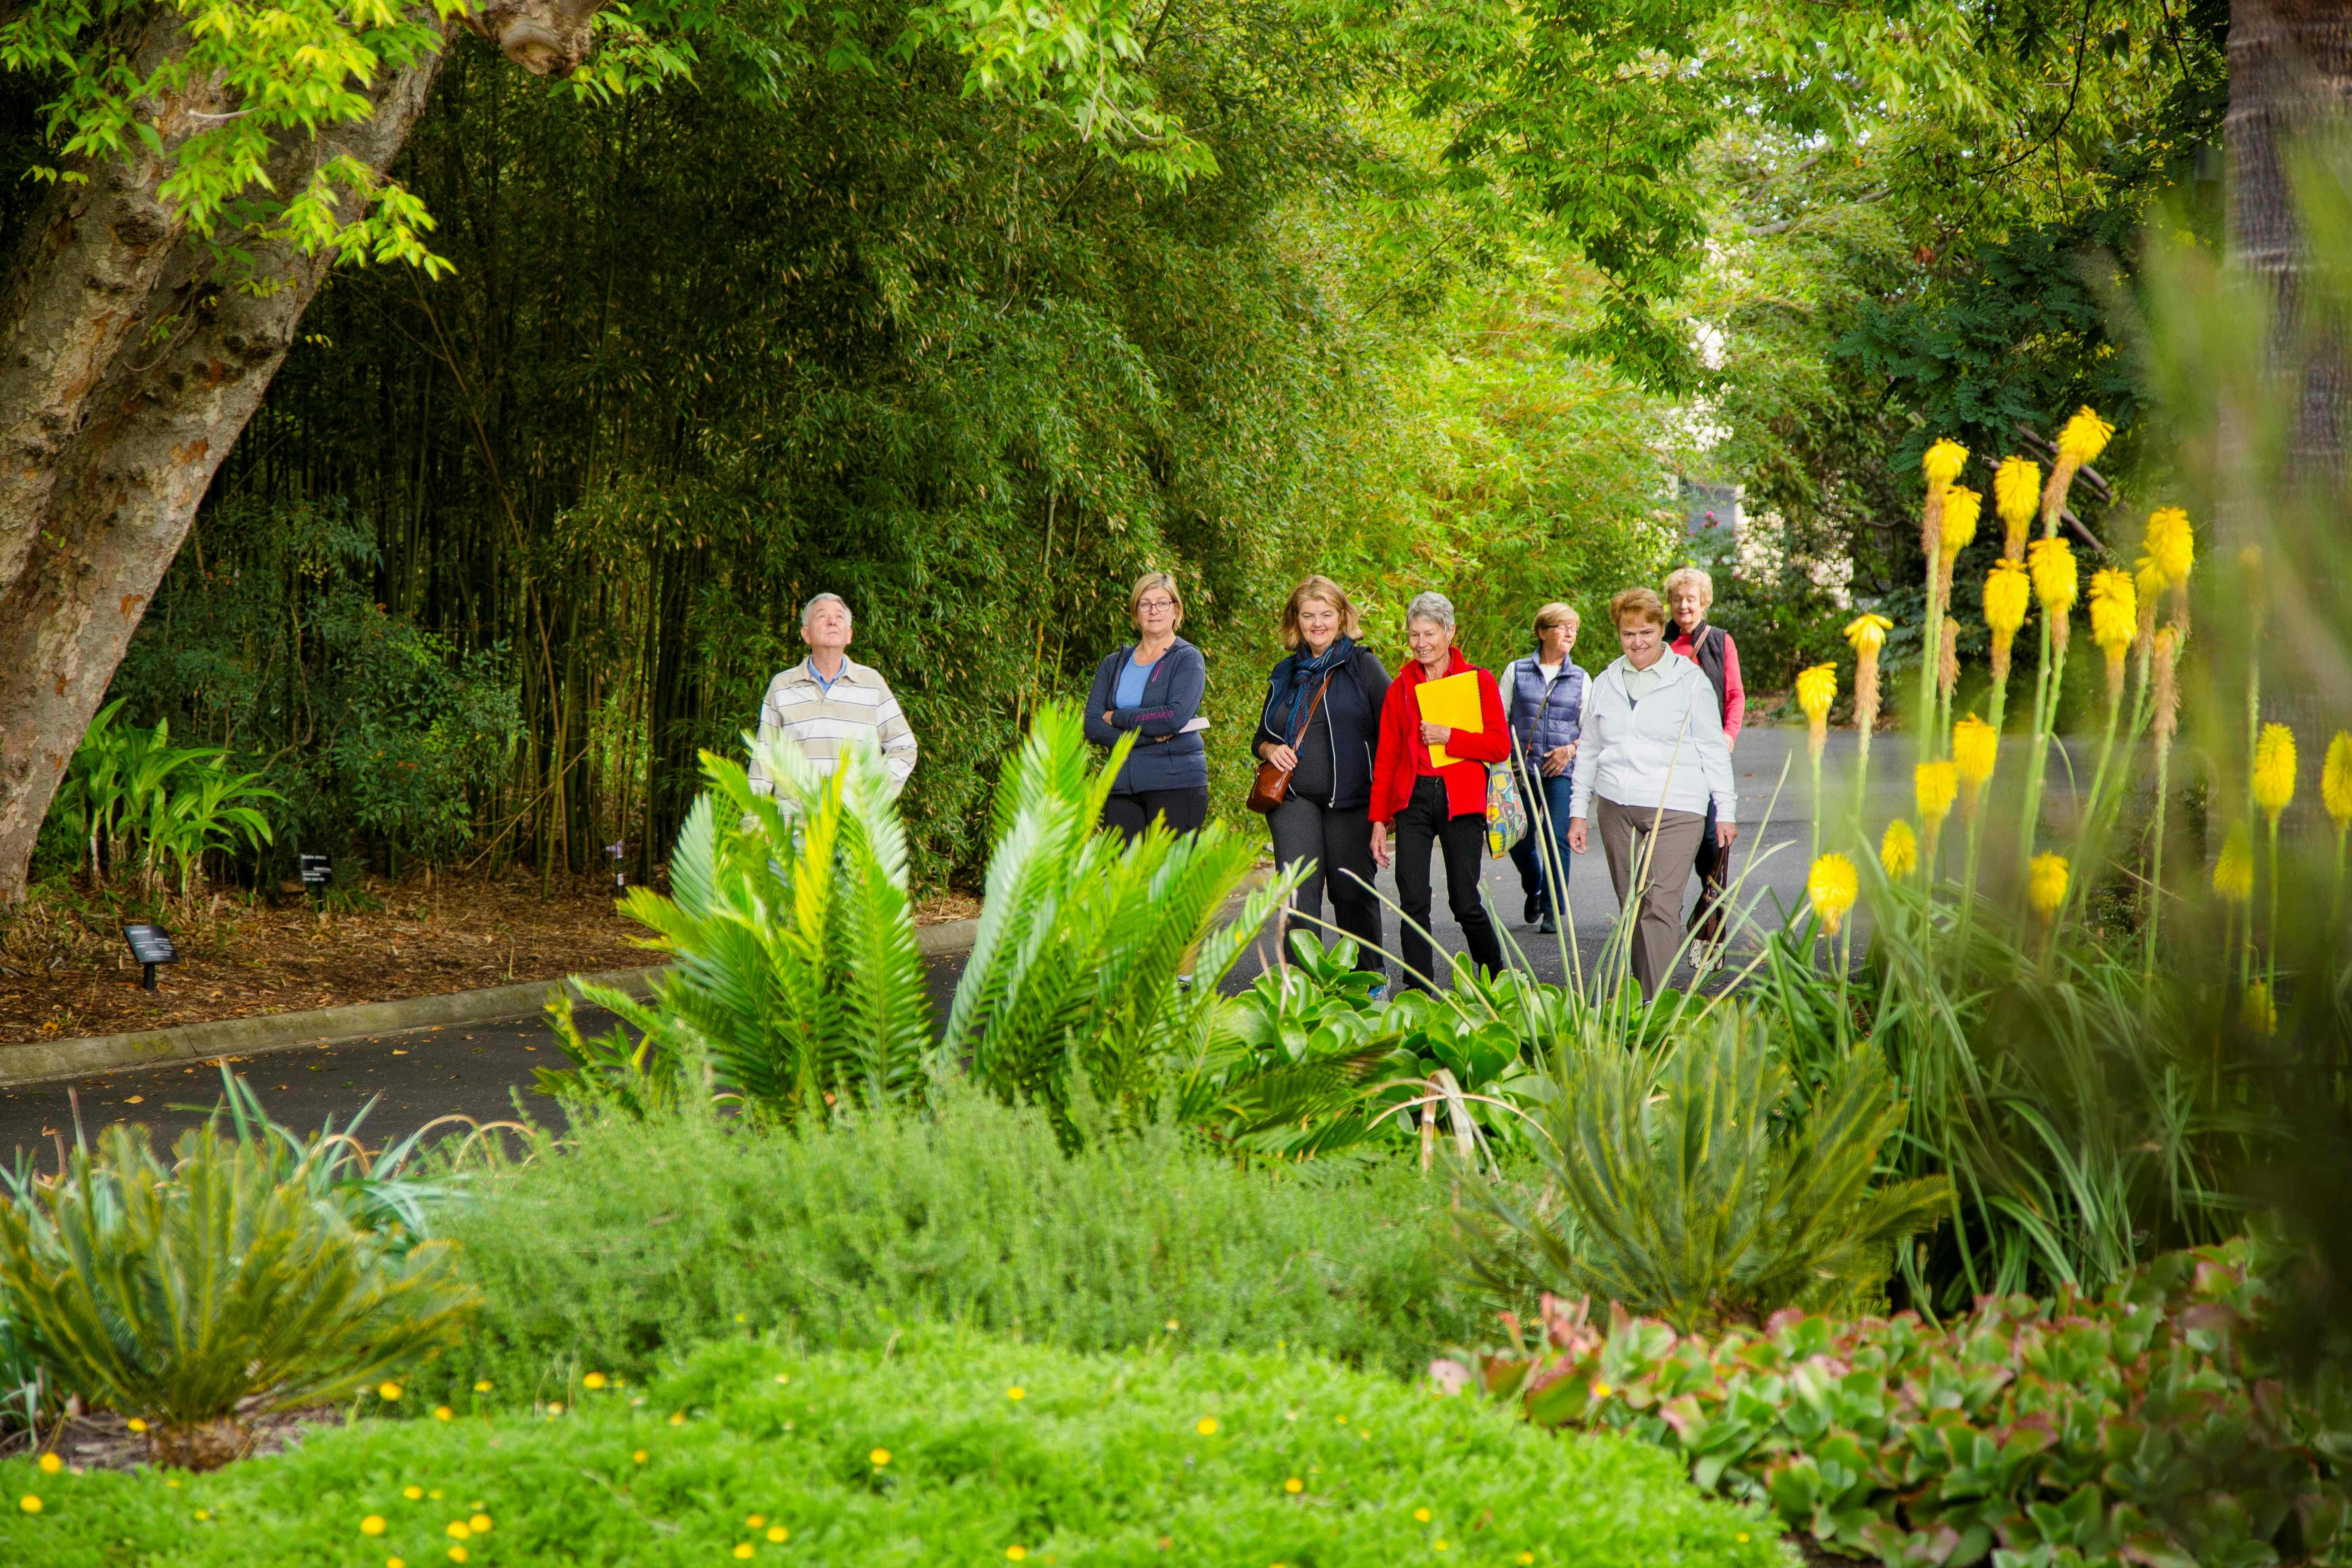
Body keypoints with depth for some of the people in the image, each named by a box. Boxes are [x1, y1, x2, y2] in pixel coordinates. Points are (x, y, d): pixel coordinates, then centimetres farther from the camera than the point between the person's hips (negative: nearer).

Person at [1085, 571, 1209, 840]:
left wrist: (1115, 717, -3)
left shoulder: (1188, 659, 2)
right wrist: (1148, 735, -10)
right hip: (1121, 786, 4)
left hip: (1176, 783, -4)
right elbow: (1092, 727, 4)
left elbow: (1176, 716, -14)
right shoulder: (1113, 665, 16)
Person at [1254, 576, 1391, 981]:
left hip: (1351, 799, -3)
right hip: (1294, 799, 3)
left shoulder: (1362, 665, 2)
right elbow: (1262, 737, 25)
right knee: (1298, 892, -11)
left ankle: (1370, 978, 24)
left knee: (1352, 893, 6)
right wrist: (1270, 750, 0)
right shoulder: (1285, 674, 15)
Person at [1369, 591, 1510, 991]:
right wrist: (1379, 819, 6)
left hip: (1461, 801, -2)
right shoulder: (1401, 687, 9)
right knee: (1413, 902, -6)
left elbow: (1500, 746, -3)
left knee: (1465, 903, 0)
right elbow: (1386, 757, 10)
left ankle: (1497, 984, 22)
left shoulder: (1478, 681, 3)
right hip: (1412, 799, 2)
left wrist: (1449, 737, -14)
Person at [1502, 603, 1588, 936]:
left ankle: (1553, 910, 0)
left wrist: (1571, 750, -7)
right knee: (1520, 842, 3)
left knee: (1556, 840, -9)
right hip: (1522, 769, 0)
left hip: (1562, 771, 0)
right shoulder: (1517, 672, 6)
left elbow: (1591, 730, 10)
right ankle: (1534, 891, 33)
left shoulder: (1581, 679, 9)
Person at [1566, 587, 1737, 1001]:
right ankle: (1638, 996, 14)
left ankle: (1656, 1002, -17)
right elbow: (1588, 752, 20)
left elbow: (1713, 749, 5)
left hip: (1676, 810, -4)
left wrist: (1726, 811, 4)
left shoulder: (1689, 681, 2)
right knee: (1632, 907, 6)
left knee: (1661, 906, -14)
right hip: (1616, 811, 4)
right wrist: (1578, 812, 16)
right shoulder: (1605, 684, 13)